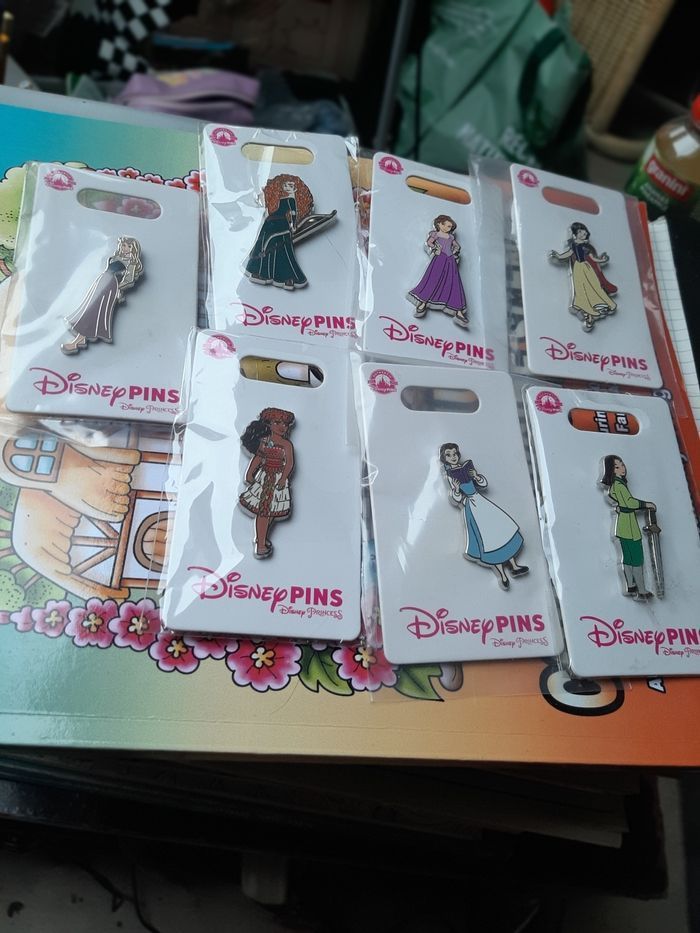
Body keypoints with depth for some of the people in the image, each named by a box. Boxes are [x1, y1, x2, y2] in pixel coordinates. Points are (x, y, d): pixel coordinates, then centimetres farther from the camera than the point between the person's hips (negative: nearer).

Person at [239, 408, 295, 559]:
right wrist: (250, 473, 3)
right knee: (262, 510, -1)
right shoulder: (264, 440, 3)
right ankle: (260, 543, 5)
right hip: (263, 477, 1)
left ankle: (261, 539, 18)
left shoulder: (286, 444, -5)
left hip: (278, 479, -1)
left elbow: (289, 463, -11)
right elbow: (257, 457, 8)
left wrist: (283, 478, -21)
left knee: (270, 510, 3)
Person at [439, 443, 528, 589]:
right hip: (470, 506, -5)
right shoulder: (449, 474, -4)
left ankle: (513, 566, 2)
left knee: (504, 527, -2)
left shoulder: (467, 466, 7)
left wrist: (476, 476, -8)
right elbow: (456, 500, -6)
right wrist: (456, 490, -26)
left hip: (481, 501, 5)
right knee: (488, 538, -12)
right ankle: (501, 574, -8)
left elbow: (484, 484, 10)